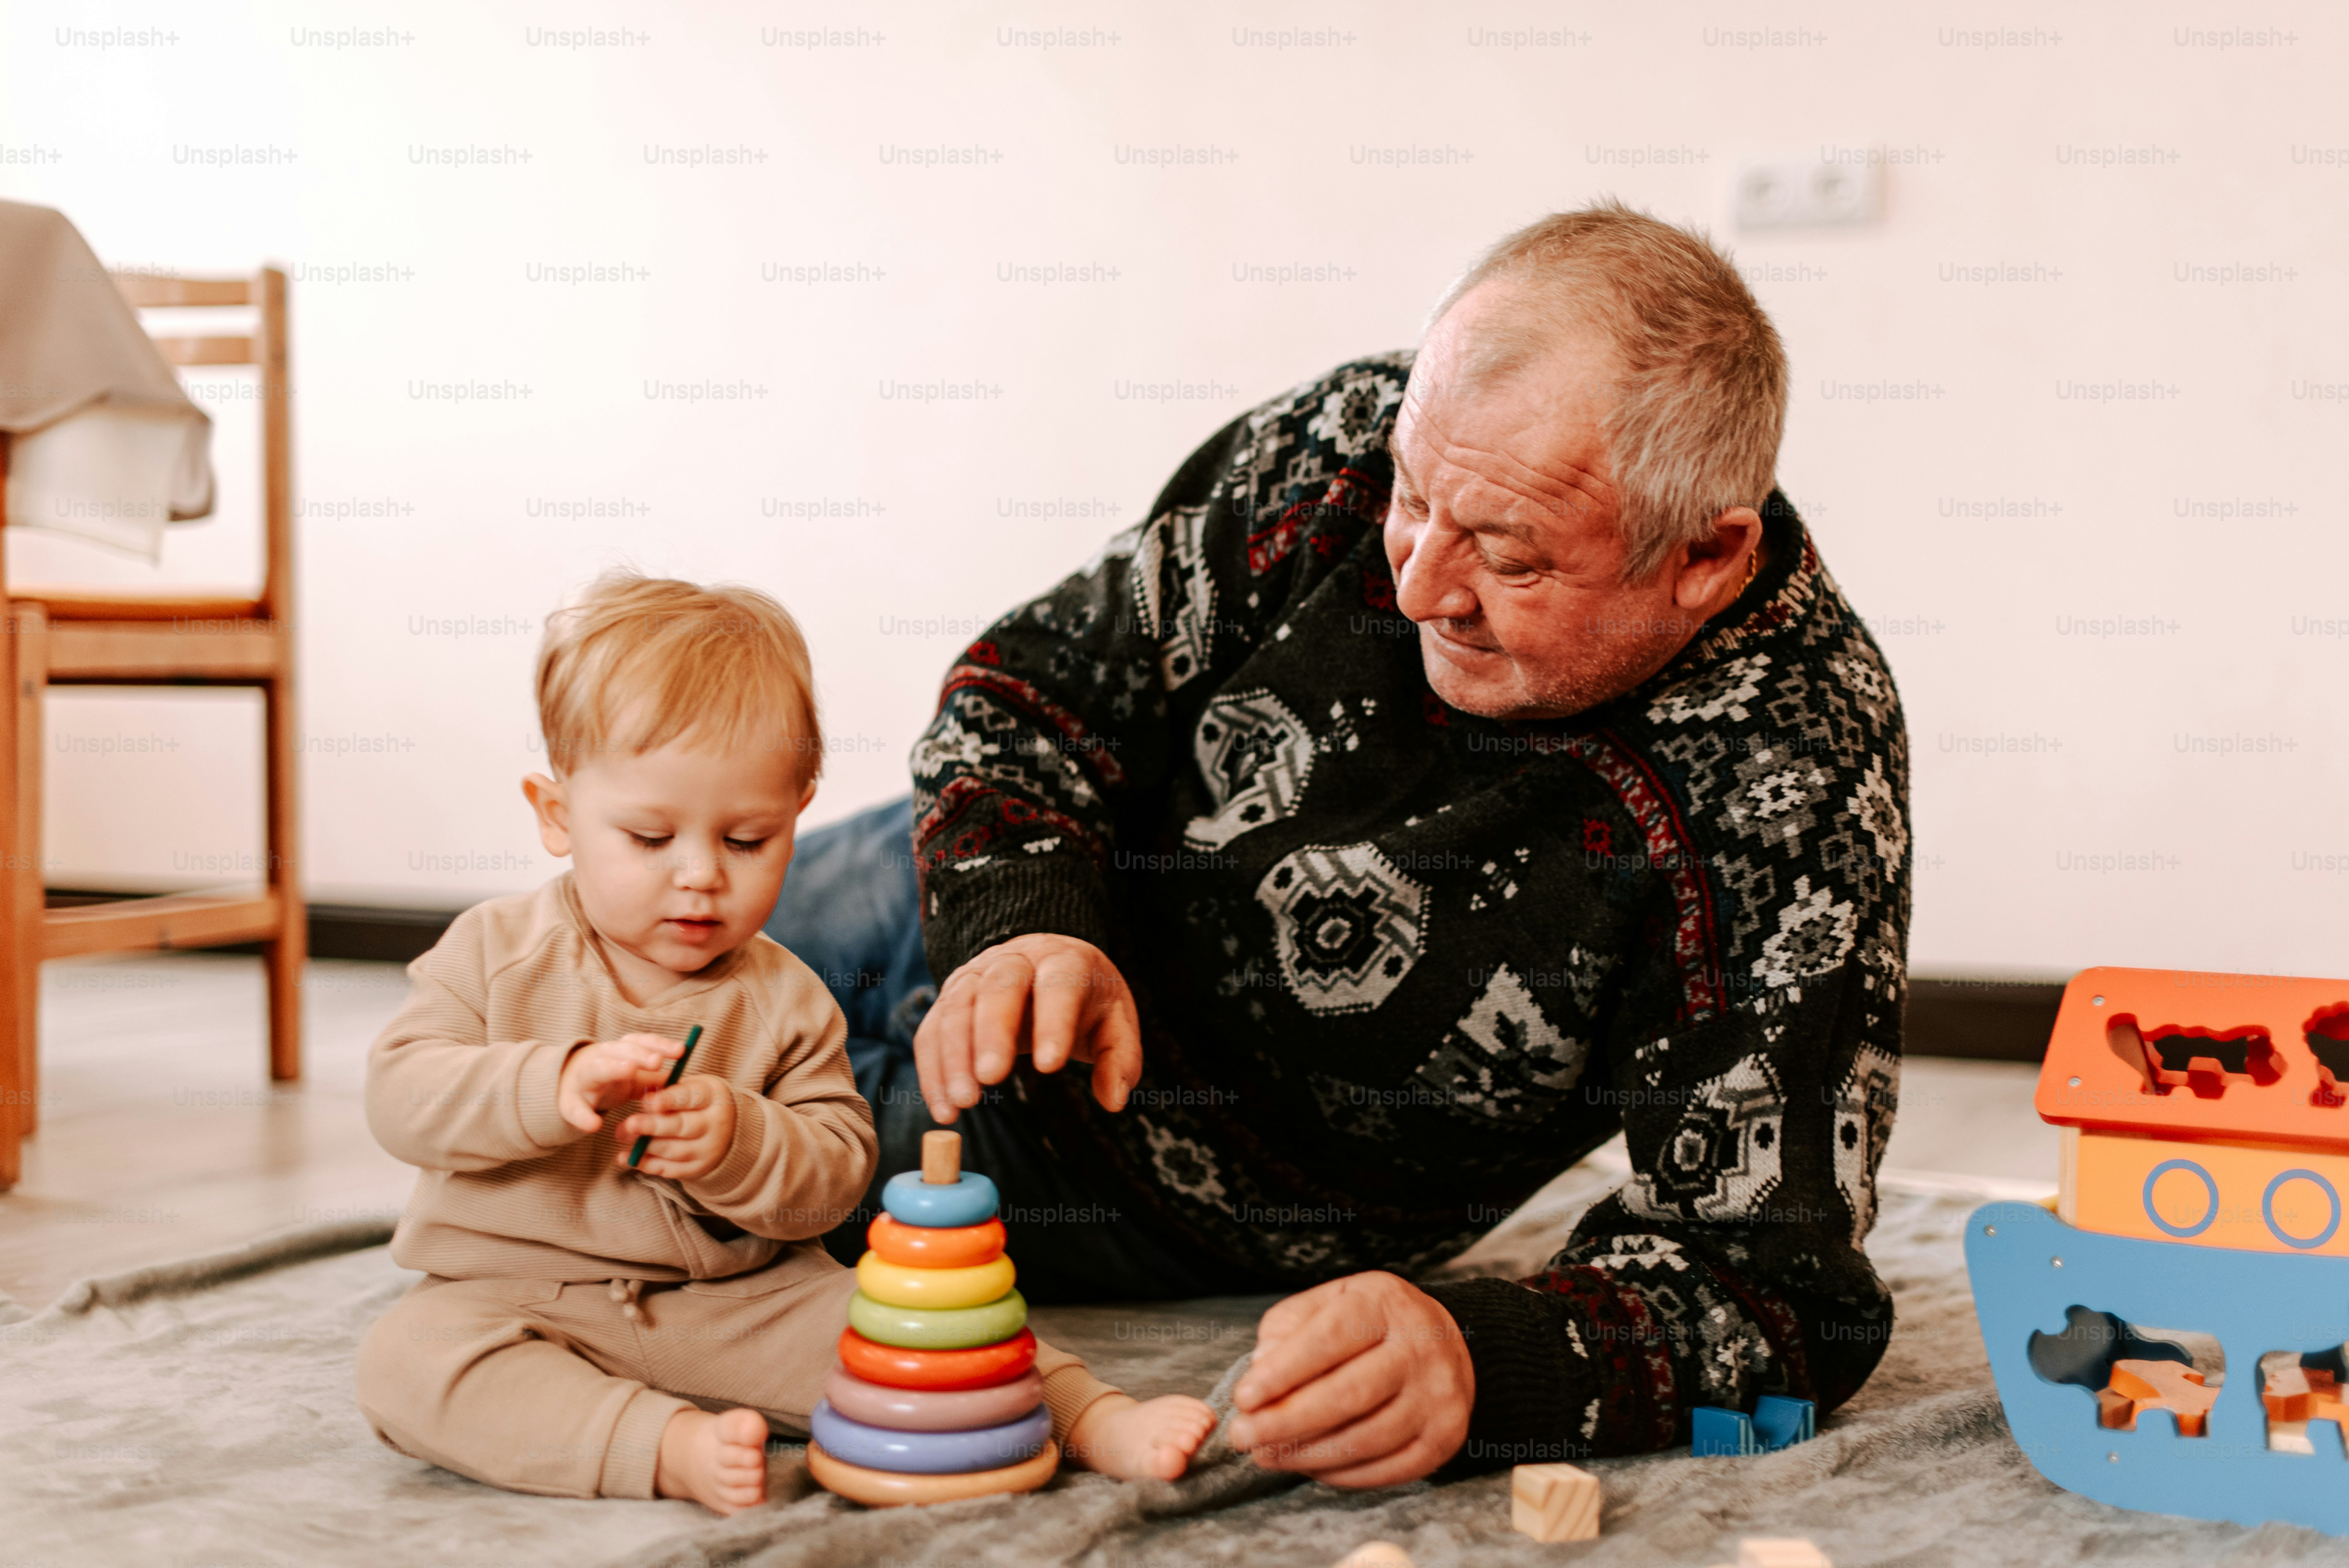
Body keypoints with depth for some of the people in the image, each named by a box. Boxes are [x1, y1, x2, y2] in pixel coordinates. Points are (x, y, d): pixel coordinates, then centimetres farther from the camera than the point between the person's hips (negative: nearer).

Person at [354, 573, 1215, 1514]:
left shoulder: (784, 1002, 1)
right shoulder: (498, 952, -2)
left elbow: (835, 1177, -2)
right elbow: (400, 1096, -11)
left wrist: (738, 1144, -24)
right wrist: (556, 1087, -28)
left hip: (736, 1304, 1)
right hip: (513, 1294, -1)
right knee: (407, 1364, -31)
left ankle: (1091, 1420, -19)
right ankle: (673, 1446, -44)